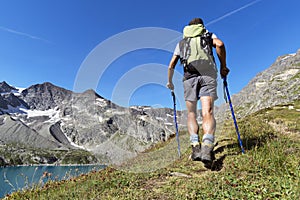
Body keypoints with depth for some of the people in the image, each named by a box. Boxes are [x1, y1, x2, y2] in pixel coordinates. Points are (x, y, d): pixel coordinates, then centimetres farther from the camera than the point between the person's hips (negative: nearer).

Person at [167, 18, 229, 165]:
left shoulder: (181, 42, 29)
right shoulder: (209, 35, 26)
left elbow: (171, 66, 21)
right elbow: (220, 44, 1)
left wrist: (170, 82, 33)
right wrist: (223, 66, 7)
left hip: (189, 77, 1)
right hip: (208, 75, -1)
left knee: (191, 114, 6)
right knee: (208, 113, -12)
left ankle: (195, 146, -9)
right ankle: (207, 147, -31)